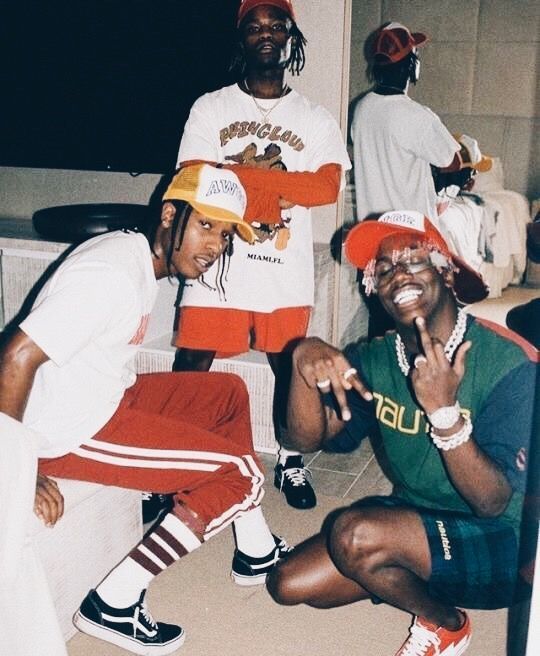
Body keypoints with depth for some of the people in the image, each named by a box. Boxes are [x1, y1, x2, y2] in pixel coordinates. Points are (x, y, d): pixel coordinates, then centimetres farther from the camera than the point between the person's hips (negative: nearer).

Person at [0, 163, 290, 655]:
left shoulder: (139, 255, 7)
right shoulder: (112, 274, -23)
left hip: (106, 398, 10)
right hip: (69, 430, -10)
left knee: (228, 393, 18)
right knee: (242, 475, -10)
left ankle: (256, 553, 23)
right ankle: (115, 602, -4)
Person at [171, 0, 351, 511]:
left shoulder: (316, 120, 7)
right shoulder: (210, 108, 4)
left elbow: (328, 186, -9)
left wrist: (242, 172, -14)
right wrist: (279, 185, -14)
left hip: (287, 271, 2)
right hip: (218, 263, -1)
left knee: (289, 366, 11)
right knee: (192, 366, -1)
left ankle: (290, 462, 30)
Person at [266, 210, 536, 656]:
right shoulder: (376, 358, -4)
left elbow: (493, 505, -24)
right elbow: (309, 439, -11)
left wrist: (444, 411, -38)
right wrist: (304, 360, -28)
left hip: (500, 546, -6)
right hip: (414, 522, 6)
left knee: (354, 534, -28)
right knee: (288, 585, -3)